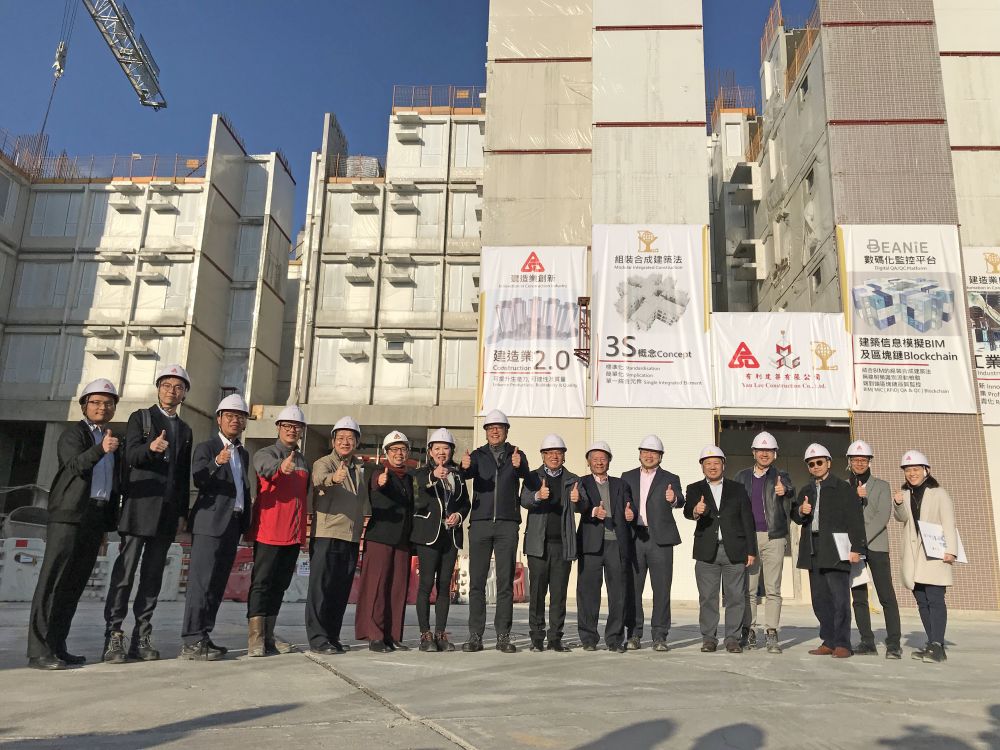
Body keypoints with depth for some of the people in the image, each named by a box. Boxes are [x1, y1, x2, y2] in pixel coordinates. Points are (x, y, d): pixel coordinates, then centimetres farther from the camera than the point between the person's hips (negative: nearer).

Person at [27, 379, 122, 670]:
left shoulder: (112, 440, 20)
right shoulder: (73, 432, 0)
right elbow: (76, 464, -20)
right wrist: (101, 450, -39)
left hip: (97, 516, 7)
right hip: (69, 514, -7)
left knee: (74, 583, 8)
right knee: (52, 580, -9)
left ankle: (57, 647, 13)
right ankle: (39, 651, -9)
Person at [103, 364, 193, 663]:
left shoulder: (185, 430, 18)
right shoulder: (140, 418, 6)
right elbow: (131, 456, -10)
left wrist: (182, 513, 11)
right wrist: (150, 447, -31)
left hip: (168, 513, 4)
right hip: (139, 507, -4)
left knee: (153, 575, 6)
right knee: (124, 573, -5)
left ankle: (141, 638, 10)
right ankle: (114, 637, -1)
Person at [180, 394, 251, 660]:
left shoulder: (243, 454, 19)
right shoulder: (205, 448, -1)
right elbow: (199, 481, -17)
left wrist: (246, 524, 15)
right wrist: (216, 463, -36)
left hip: (233, 526, 7)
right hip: (210, 524, -7)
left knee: (217, 585, 9)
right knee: (201, 582, -9)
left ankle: (202, 637, 16)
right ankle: (191, 642, -7)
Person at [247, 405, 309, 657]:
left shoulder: (303, 463, 16)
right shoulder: (265, 454, -3)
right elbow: (267, 467, -29)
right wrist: (281, 467, -51)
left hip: (294, 534, 6)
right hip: (269, 532, -6)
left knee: (279, 585, 11)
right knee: (261, 583, -5)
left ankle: (268, 636, 18)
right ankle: (255, 638, -4)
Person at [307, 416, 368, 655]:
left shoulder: (360, 468, 15)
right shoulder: (323, 463, -5)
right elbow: (320, 479, -30)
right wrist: (333, 478, -50)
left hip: (352, 537, 6)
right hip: (326, 534, -6)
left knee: (342, 590, 10)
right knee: (321, 588, -4)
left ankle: (332, 637, 19)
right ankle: (317, 639, 2)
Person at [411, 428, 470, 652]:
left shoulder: (457, 475, 14)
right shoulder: (421, 473, 0)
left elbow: (466, 502, 20)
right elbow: (418, 502, -20)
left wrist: (459, 515, -1)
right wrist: (433, 477, -36)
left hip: (451, 534, 4)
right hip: (429, 534, -4)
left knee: (444, 584, 6)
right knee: (426, 583, -5)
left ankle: (440, 633, 12)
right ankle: (425, 634, 2)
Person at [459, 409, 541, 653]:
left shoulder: (517, 455, 10)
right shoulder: (478, 455, 11)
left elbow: (534, 485, -4)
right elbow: (465, 476, -8)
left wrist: (520, 467, -23)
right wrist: (464, 468, -32)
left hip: (507, 525, 0)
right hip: (480, 522, 0)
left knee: (505, 581, 1)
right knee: (477, 581, 0)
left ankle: (503, 636, 8)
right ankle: (475, 636, 6)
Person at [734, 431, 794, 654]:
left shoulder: (780, 476, 5)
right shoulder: (742, 476, 12)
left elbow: (790, 490, -18)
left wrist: (784, 491, -42)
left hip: (773, 537, -2)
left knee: (773, 589, -2)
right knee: (748, 588, 4)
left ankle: (771, 634, 2)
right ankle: (748, 632, 10)